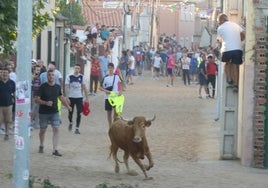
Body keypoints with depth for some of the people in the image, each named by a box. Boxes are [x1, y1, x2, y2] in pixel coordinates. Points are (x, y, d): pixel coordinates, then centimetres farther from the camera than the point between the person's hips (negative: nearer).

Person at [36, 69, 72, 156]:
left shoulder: (57, 87, 3)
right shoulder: (43, 87, -10)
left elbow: (61, 97, 18)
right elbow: (37, 100, -13)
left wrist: (67, 106, 7)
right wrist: (46, 103, -28)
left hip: (54, 112, 3)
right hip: (43, 113, -3)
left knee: (56, 129, -10)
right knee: (43, 130, 11)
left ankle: (55, 150, -9)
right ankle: (41, 146, 36)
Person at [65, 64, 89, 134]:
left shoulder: (82, 77, 1)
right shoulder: (69, 77, -3)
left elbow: (84, 88, 5)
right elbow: (66, 87, -4)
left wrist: (86, 98, 2)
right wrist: (67, 97, -11)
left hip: (79, 97, 0)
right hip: (71, 97, 0)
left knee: (79, 113, -4)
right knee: (70, 112, 10)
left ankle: (77, 128, 3)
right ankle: (70, 123, 40)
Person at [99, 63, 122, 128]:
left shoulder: (116, 76, 1)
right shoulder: (105, 78, -6)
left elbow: (119, 84, 15)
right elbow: (100, 87, -2)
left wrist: (120, 91, -1)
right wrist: (106, 91, -19)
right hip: (108, 97, -1)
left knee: (116, 111, -5)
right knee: (109, 112, 7)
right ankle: (110, 127, 16)